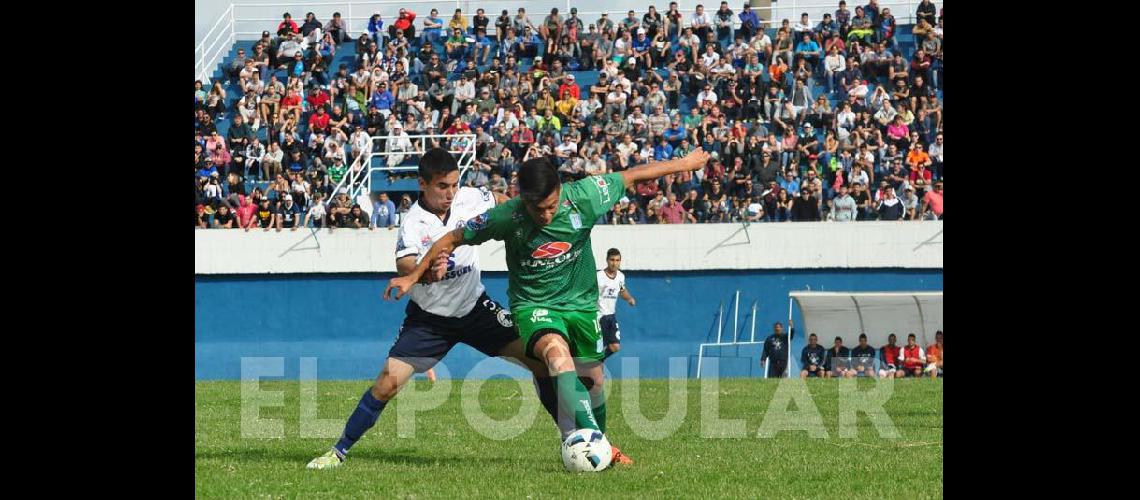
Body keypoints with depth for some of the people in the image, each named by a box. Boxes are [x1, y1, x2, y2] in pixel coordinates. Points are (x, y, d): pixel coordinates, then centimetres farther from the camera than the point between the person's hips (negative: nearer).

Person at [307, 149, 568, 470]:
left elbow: (499, 201, 15)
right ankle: (339, 451, 2)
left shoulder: (469, 199, -11)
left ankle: (571, 435, 6)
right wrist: (425, 271, -63)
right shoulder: (413, 223, -23)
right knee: (388, 383, -15)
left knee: (539, 358, -8)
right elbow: (404, 265, -43)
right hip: (429, 316, -4)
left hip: (475, 307, 4)